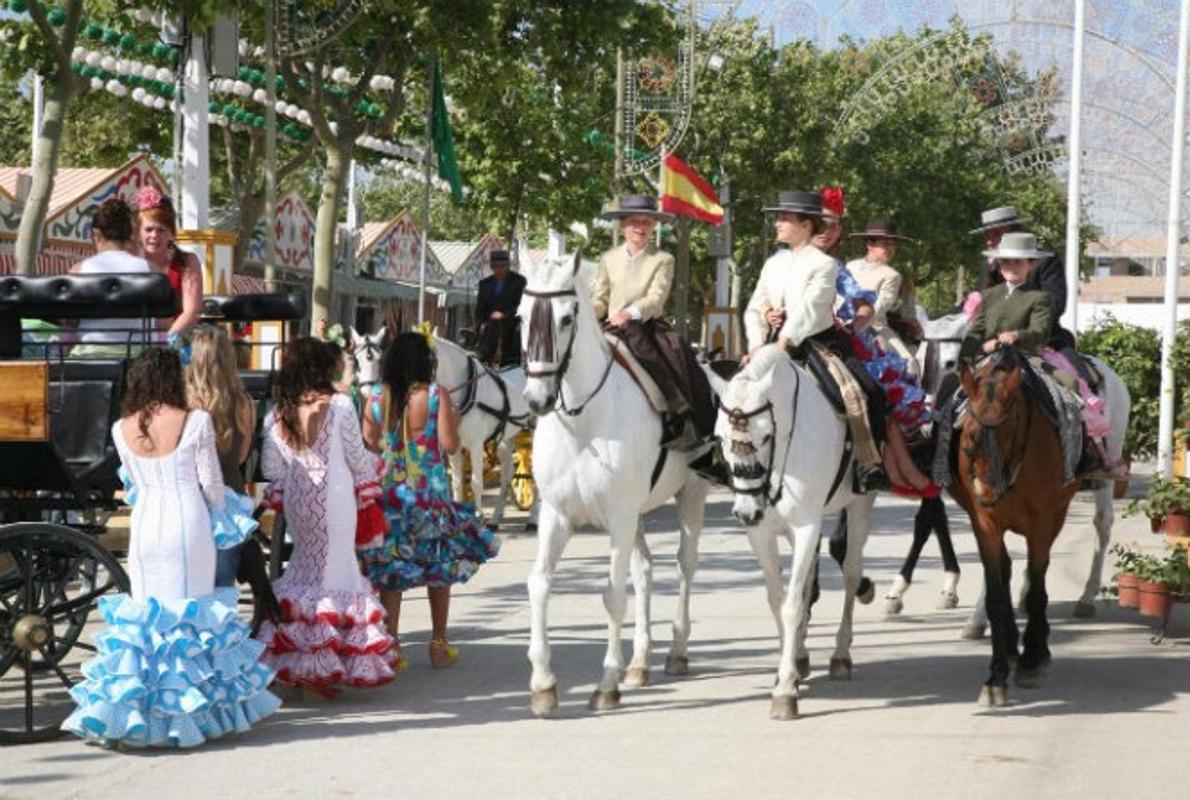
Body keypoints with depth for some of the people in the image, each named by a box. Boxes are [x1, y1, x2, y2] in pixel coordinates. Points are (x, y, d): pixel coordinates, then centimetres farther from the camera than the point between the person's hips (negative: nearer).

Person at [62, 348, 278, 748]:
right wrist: (220, 516, 14)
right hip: (188, 524, -3)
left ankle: (137, 706, 7)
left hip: (145, 526, 3)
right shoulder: (196, 422, -10)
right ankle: (191, 707, 8)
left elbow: (134, 483, 12)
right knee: (191, 612, 5)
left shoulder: (122, 429, 0)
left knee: (144, 612, 9)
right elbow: (211, 483, -4)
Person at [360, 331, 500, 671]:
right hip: (431, 493, -2)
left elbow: (369, 444, 0)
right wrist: (453, 419, 7)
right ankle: (439, 645, 17)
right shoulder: (436, 396, -10)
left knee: (389, 571, 7)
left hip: (388, 490, 2)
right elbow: (449, 444, -12)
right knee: (440, 567, 12)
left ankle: (391, 645, 5)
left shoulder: (377, 398, -3)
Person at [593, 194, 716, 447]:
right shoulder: (608, 260, 16)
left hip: (649, 327, -2)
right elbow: (599, 299, 14)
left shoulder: (662, 260, 6)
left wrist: (631, 313, -27)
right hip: (613, 330, 2)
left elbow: (656, 298, -8)